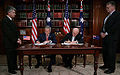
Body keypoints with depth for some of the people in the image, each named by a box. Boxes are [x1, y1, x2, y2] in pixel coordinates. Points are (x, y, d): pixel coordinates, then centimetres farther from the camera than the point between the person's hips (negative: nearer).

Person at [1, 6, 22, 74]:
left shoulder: (11, 20, 12)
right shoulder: (5, 20, -16)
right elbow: (8, 33, -21)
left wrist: (18, 38, -1)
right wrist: (16, 40, -18)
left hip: (14, 42, 8)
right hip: (9, 43, -8)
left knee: (14, 55, 17)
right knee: (10, 56, 4)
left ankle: (14, 66, 32)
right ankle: (10, 69, 19)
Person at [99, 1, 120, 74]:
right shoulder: (108, 16, 20)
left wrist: (106, 33, -17)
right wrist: (102, 32, 4)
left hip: (112, 38, -9)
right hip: (105, 37, 9)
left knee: (111, 53, -2)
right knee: (105, 52, 13)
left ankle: (111, 68, 8)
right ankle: (106, 65, 27)